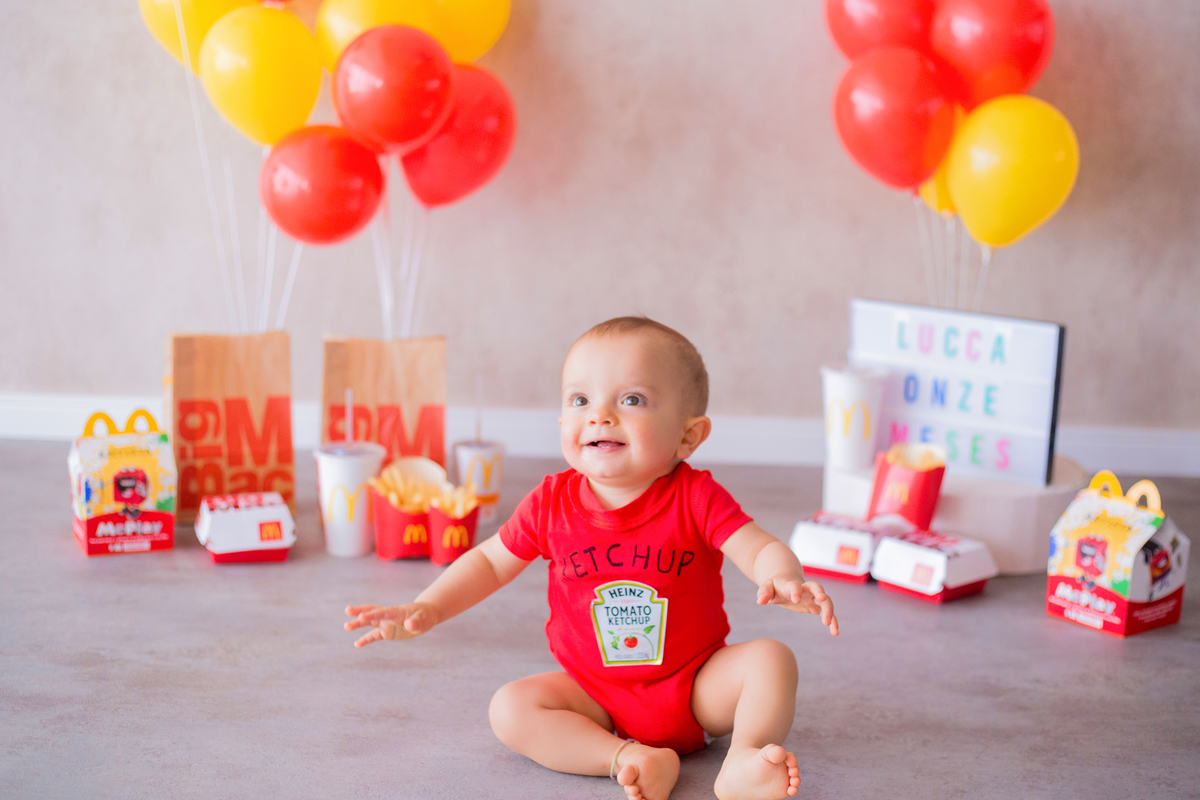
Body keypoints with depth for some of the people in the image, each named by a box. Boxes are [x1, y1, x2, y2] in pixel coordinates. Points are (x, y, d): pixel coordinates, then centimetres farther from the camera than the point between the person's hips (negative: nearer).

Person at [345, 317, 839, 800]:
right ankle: (629, 758, -29)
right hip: (595, 694, 2)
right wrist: (427, 609, -6)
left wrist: (784, 580, -45)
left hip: (699, 689, -2)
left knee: (771, 659, -23)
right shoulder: (552, 504, -7)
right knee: (510, 708, -21)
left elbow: (761, 550, -21)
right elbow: (489, 562, 6)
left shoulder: (696, 498, -14)